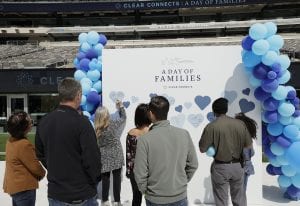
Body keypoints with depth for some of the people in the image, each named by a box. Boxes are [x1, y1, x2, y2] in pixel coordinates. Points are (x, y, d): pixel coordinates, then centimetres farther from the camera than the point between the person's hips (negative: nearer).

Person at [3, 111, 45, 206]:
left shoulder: (10, 141, 3)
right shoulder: (24, 145, -25)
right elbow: (35, 166, -18)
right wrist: (42, 173, 3)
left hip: (14, 185, 9)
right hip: (24, 187, -9)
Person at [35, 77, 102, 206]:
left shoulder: (44, 122, 1)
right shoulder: (81, 122, -20)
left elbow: (40, 154, 10)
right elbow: (92, 158, -19)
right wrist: (95, 179, -2)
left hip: (54, 194, 6)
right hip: (82, 195, -5)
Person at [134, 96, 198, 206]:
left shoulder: (144, 140, -20)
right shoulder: (184, 134, -11)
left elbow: (140, 174, -15)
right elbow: (193, 165, -3)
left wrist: (145, 191, 4)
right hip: (180, 196, 2)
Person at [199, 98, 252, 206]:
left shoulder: (211, 126, -15)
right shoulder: (240, 123, -4)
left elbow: (202, 149, -11)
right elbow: (248, 145, 3)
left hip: (221, 167, -3)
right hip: (238, 166, 4)